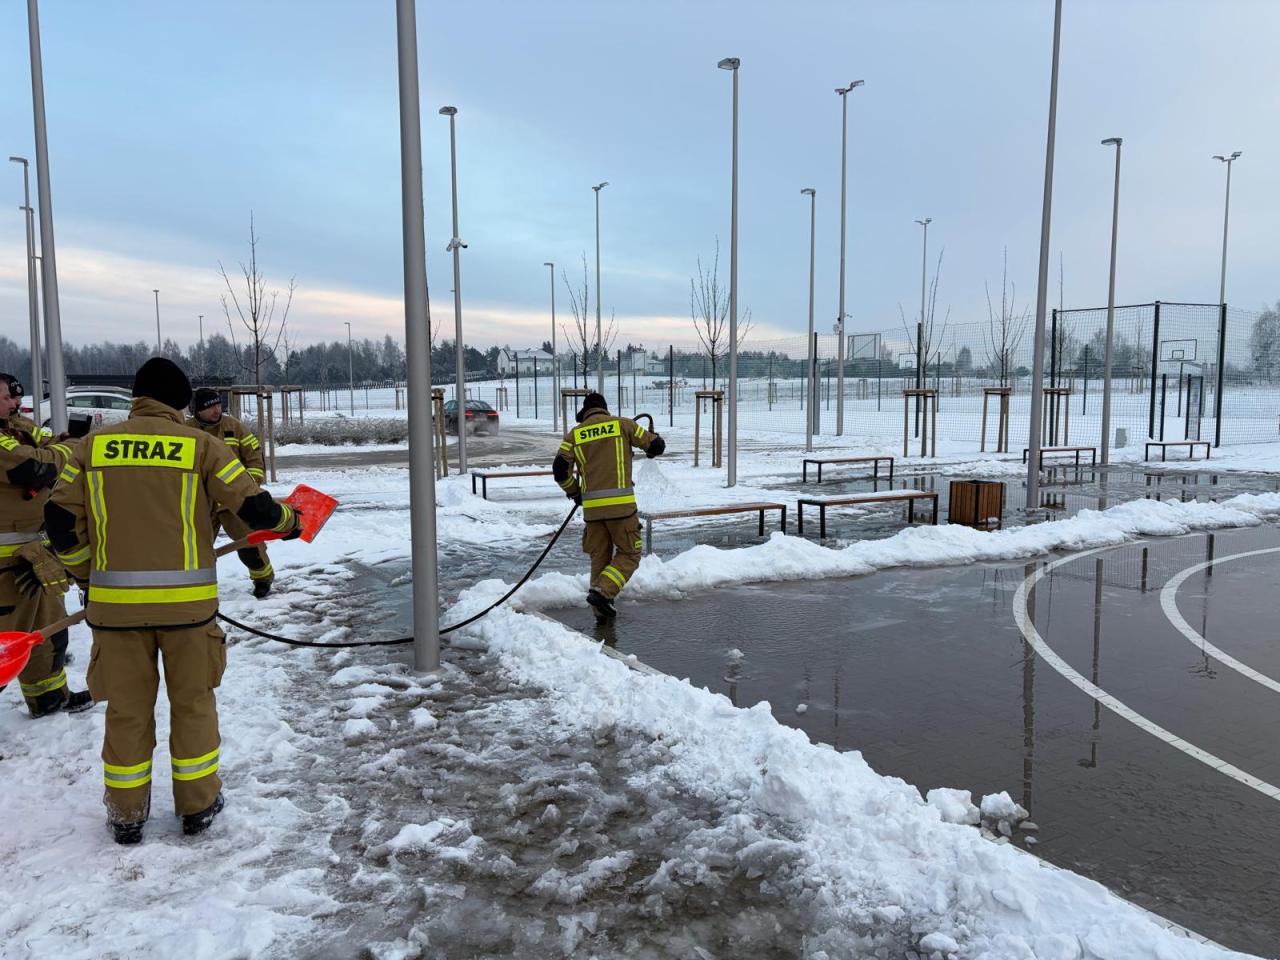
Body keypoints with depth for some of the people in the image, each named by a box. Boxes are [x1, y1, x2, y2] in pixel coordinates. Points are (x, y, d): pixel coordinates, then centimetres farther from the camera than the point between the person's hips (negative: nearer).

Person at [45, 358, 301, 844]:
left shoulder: (92, 445, 4)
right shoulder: (200, 445, -3)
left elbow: (61, 519, 4)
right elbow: (255, 507, -4)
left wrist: (87, 575, 18)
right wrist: (288, 522, 17)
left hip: (115, 601, 2)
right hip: (187, 600, -2)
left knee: (126, 708, 15)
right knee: (192, 702, 14)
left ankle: (126, 815, 26)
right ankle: (197, 806, 25)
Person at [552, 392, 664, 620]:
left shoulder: (574, 434, 9)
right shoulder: (622, 424, 4)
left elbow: (560, 470, 3)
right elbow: (657, 445, 6)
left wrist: (574, 493, 20)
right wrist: (651, 450, 31)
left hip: (591, 506, 3)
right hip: (621, 504, -3)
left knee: (599, 556, 16)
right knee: (629, 554, 9)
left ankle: (602, 609, 17)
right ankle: (602, 592, -9)